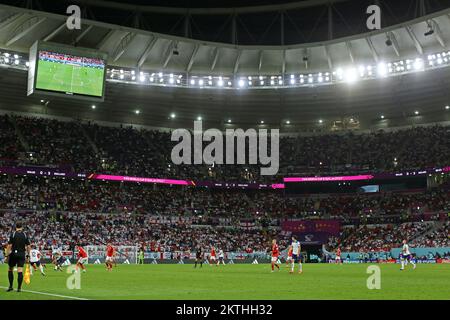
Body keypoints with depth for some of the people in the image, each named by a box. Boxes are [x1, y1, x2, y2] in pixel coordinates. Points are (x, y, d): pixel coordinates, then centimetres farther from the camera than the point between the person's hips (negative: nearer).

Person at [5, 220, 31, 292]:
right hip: (22, 254, 2)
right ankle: (19, 288, -2)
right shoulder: (25, 235, 2)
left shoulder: (13, 234, -5)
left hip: (13, 254, -2)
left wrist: (7, 255, -3)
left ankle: (10, 286, 14)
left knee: (10, 270, 14)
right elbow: (28, 246, 3)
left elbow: (9, 246, -8)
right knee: (20, 271, 0)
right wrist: (28, 255, 11)